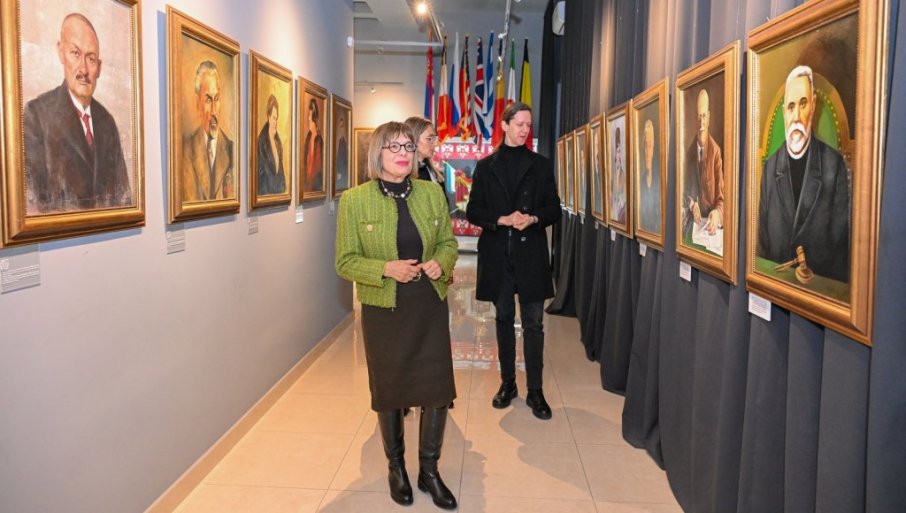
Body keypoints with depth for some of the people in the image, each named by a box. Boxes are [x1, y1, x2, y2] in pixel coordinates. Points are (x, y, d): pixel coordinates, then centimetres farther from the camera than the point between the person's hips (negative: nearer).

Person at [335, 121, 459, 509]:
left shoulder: (432, 193, 1)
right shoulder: (354, 200, -8)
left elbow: (448, 241, 11)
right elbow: (345, 262, -6)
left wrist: (441, 262, -12)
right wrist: (386, 269, -23)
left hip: (430, 306, 3)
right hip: (384, 311, -2)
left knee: (438, 389, 5)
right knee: (389, 391, 13)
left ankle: (429, 471, 28)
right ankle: (396, 468, 37)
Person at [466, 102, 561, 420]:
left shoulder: (540, 165, 6)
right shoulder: (486, 166, 6)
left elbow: (554, 209, 6)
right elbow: (473, 211, 2)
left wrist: (533, 218, -14)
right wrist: (502, 220, -14)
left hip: (531, 254, -1)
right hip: (498, 254, 1)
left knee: (533, 323, 1)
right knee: (504, 319, 11)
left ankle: (535, 390, 9)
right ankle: (507, 382, 24)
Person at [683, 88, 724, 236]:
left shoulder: (716, 151, -7)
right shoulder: (689, 151, 6)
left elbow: (721, 195, -4)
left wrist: (717, 213, -23)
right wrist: (691, 204, -9)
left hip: (710, 221, -2)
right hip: (692, 221, 2)